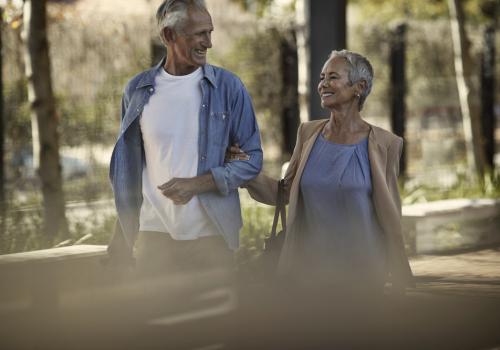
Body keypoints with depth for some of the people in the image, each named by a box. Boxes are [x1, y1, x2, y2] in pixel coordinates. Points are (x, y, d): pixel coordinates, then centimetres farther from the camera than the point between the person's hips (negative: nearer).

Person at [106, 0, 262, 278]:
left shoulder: (227, 86, -1)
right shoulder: (138, 90, 4)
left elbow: (251, 158, -1)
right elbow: (127, 168, 12)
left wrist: (196, 184, -15)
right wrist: (122, 236, 10)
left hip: (212, 235, -1)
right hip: (154, 234, 1)